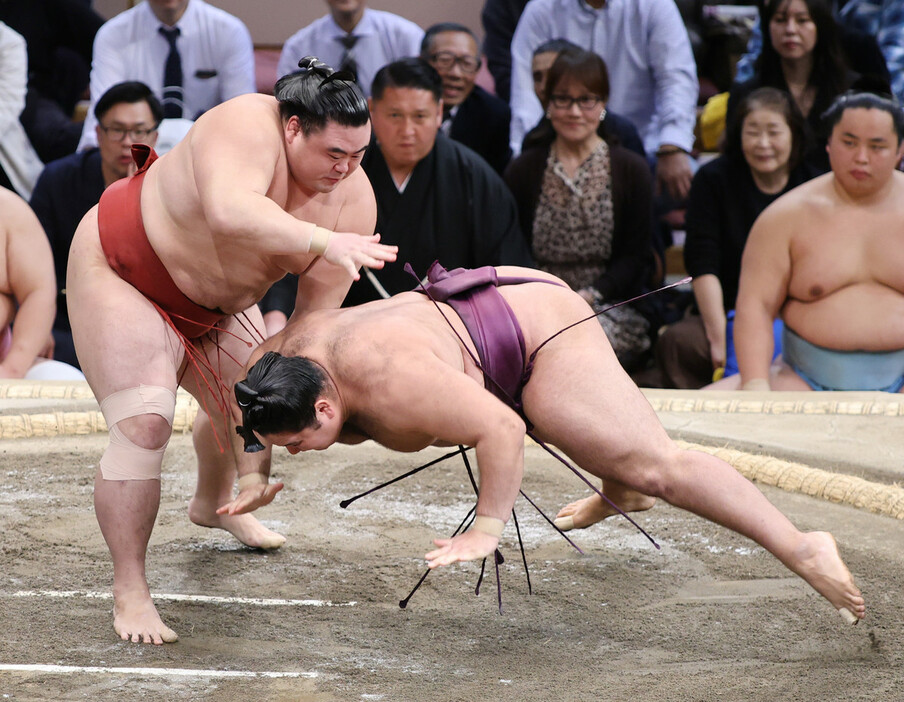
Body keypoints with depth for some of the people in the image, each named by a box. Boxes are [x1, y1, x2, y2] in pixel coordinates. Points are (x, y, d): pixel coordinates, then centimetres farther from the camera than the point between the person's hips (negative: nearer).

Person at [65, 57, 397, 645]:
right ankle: (130, 591, -10)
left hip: (215, 304, 8)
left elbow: (319, 312, -13)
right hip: (124, 277, -8)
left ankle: (212, 505, 56)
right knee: (143, 427, -20)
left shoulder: (353, 199, -16)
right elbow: (229, 211, -56)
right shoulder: (247, 127, -35)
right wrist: (323, 241, -59)